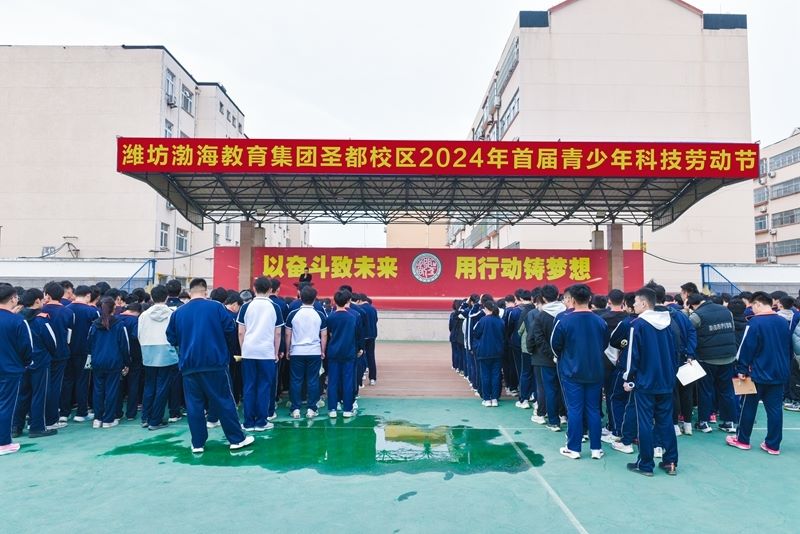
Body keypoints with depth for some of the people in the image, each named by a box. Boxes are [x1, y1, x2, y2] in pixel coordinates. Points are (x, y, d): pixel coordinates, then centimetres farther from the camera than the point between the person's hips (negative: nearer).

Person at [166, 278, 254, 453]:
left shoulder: (178, 312, 3)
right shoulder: (216, 307, -4)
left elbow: (172, 339, 9)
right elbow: (231, 327, -3)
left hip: (189, 364, 2)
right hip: (215, 362, -2)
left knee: (194, 404, 9)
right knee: (224, 401, 5)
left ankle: (197, 444, 13)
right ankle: (237, 439, 11)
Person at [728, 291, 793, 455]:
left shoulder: (755, 322, -15)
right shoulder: (783, 322, 4)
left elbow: (746, 348, -16)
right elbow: (790, 348, 13)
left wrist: (742, 369, -10)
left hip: (758, 374, -5)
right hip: (779, 373, 5)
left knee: (748, 406, 7)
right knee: (775, 408, 8)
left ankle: (742, 440, 17)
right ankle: (773, 445, 13)